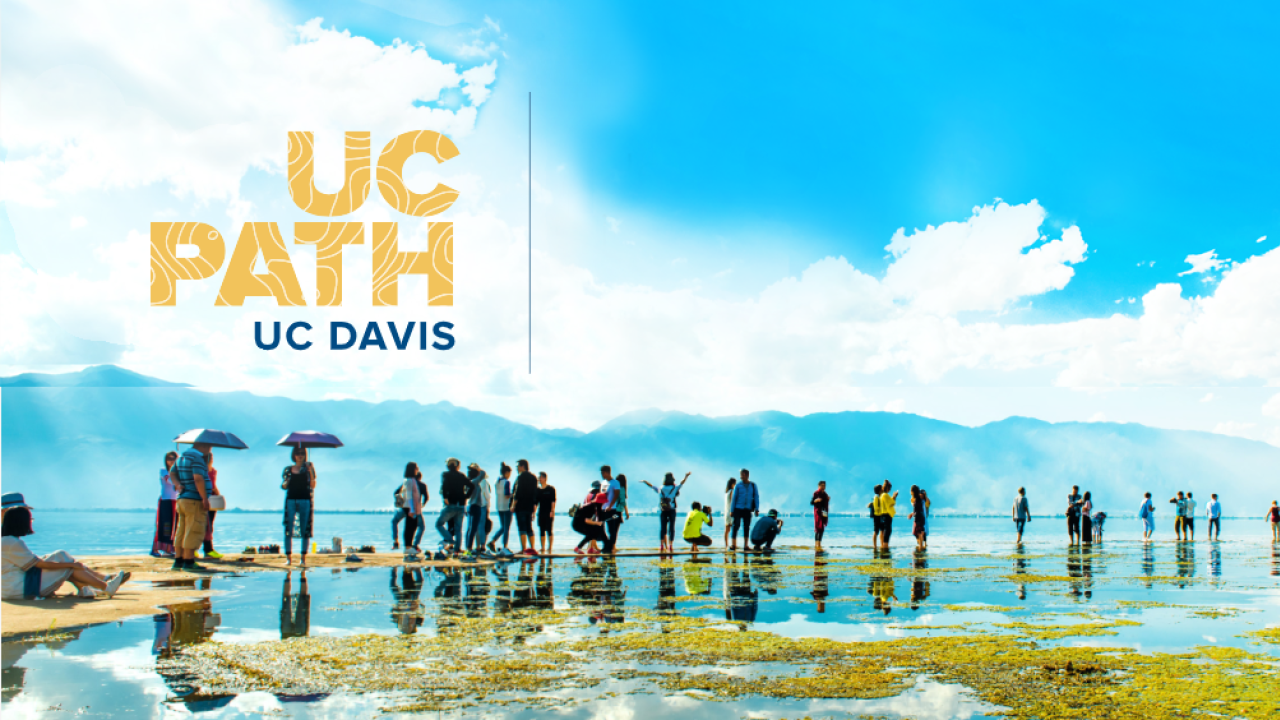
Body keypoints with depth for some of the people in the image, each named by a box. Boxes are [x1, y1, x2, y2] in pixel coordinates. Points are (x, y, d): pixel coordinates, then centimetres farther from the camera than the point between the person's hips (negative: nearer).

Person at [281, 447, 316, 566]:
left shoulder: (308, 467, 6)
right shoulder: (288, 469, 11)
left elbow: (313, 485, 0)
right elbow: (283, 486, 14)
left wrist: (311, 471, -11)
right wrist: (286, 483, -8)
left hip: (305, 500, -1)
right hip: (291, 500, 1)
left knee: (305, 530, -1)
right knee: (288, 530, -3)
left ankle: (304, 558, 4)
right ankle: (288, 557, 1)